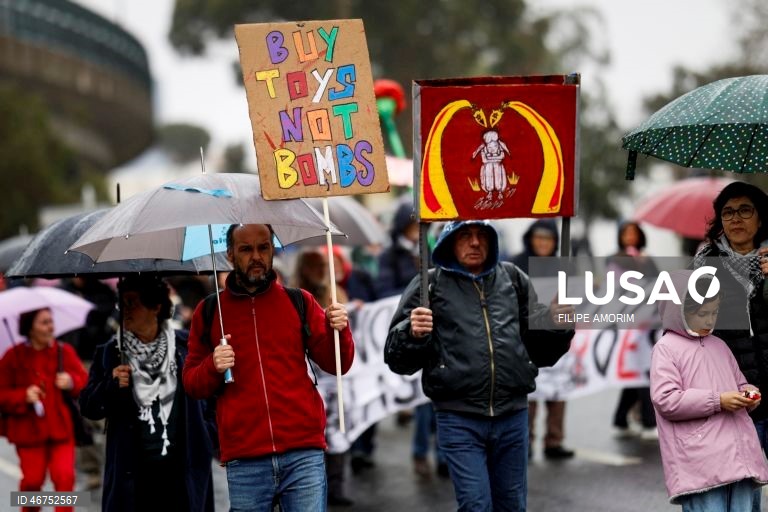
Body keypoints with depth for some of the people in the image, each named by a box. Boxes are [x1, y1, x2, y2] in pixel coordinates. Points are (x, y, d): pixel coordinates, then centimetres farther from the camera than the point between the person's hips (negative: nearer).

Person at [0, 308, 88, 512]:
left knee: (64, 477, -10)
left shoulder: (65, 351, 5)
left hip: (61, 428, 1)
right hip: (29, 429, -1)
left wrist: (72, 382, -13)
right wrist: (24, 396, -18)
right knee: (32, 480, 3)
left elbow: (85, 383, 8)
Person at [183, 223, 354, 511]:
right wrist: (213, 368, -10)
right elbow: (191, 384, 11)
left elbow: (336, 366, 9)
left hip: (303, 455, 0)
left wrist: (338, 331, -10)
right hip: (244, 462, 0)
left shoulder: (299, 301, 10)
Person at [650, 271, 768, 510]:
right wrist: (718, 401, -14)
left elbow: (739, 382, 31)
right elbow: (666, 400, -11)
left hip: (739, 453, 7)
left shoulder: (719, 346, 20)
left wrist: (748, 393, 5)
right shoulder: (666, 348, -1)